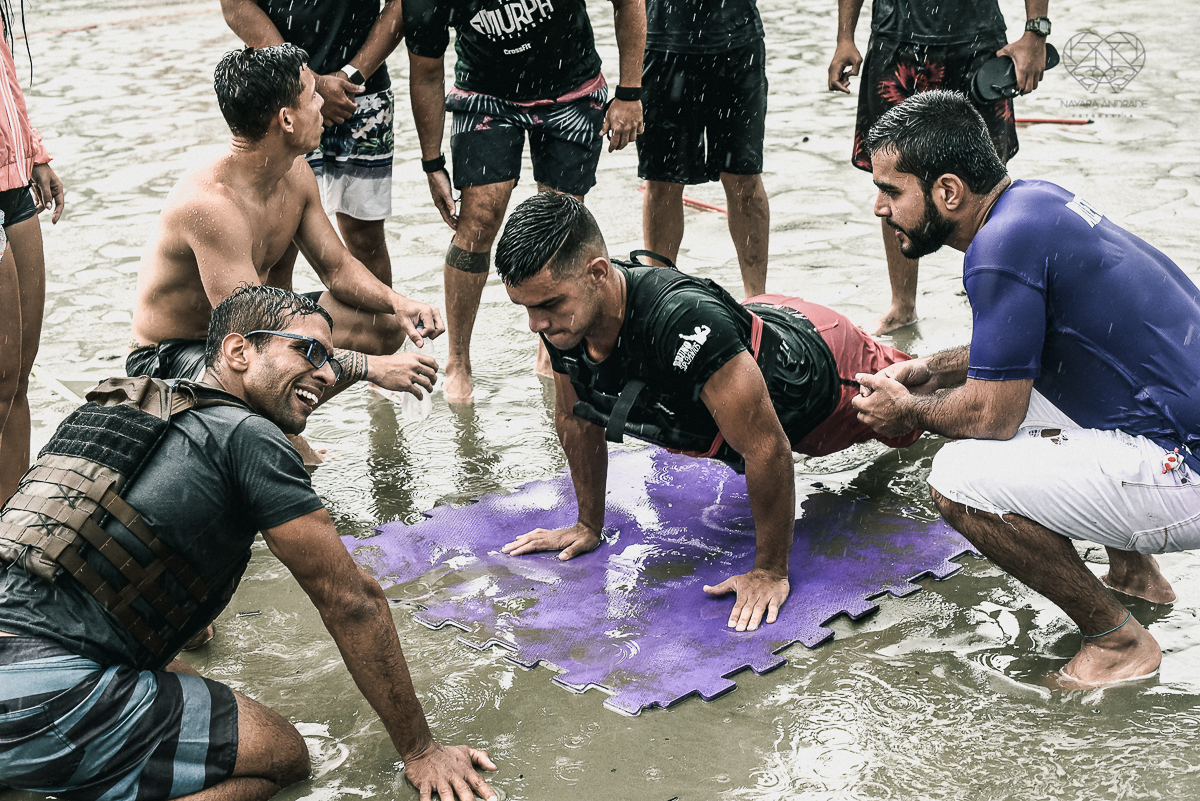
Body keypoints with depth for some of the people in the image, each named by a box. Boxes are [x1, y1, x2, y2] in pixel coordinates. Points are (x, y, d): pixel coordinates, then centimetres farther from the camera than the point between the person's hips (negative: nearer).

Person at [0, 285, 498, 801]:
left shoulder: (132, 409, 22)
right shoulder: (250, 438, -4)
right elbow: (352, 602, -1)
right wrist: (420, 752, 7)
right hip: (43, 695, -9)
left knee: (183, 686, 28)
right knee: (283, 756, 1)